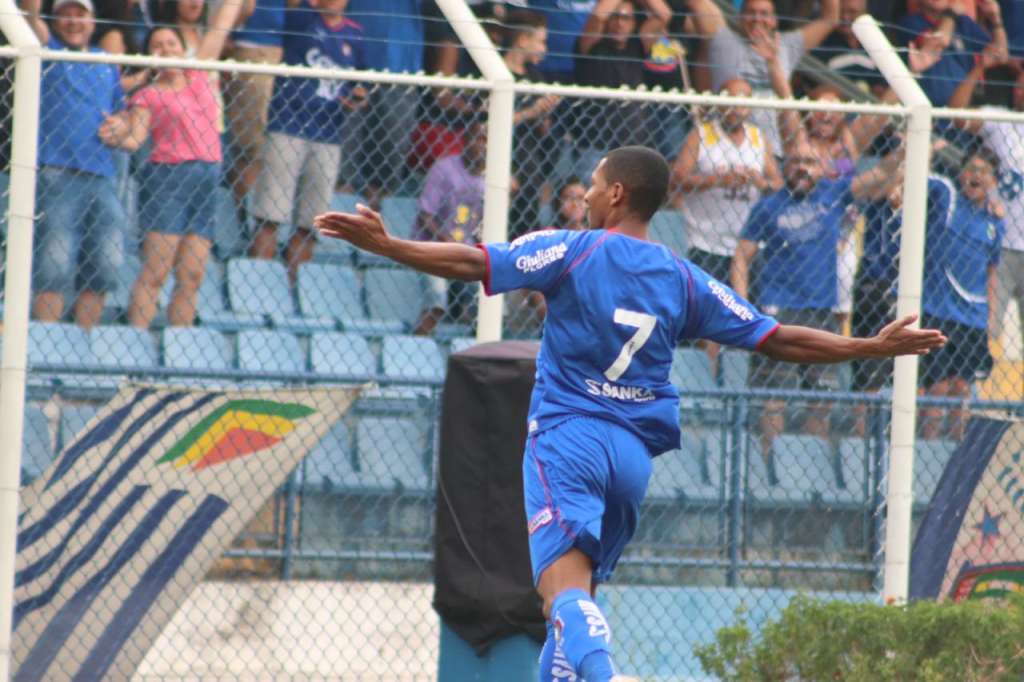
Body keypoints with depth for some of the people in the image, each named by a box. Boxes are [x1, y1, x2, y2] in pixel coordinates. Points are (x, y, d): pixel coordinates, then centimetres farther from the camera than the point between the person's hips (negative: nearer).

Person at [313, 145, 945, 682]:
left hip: (567, 435, -5)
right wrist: (873, 347, 18)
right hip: (636, 453, 5)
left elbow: (475, 263, -11)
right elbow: (777, 339, 10)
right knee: (581, 587, 17)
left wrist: (385, 245, -11)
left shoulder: (572, 251, -1)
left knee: (565, 583, -20)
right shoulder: (685, 280, 10)